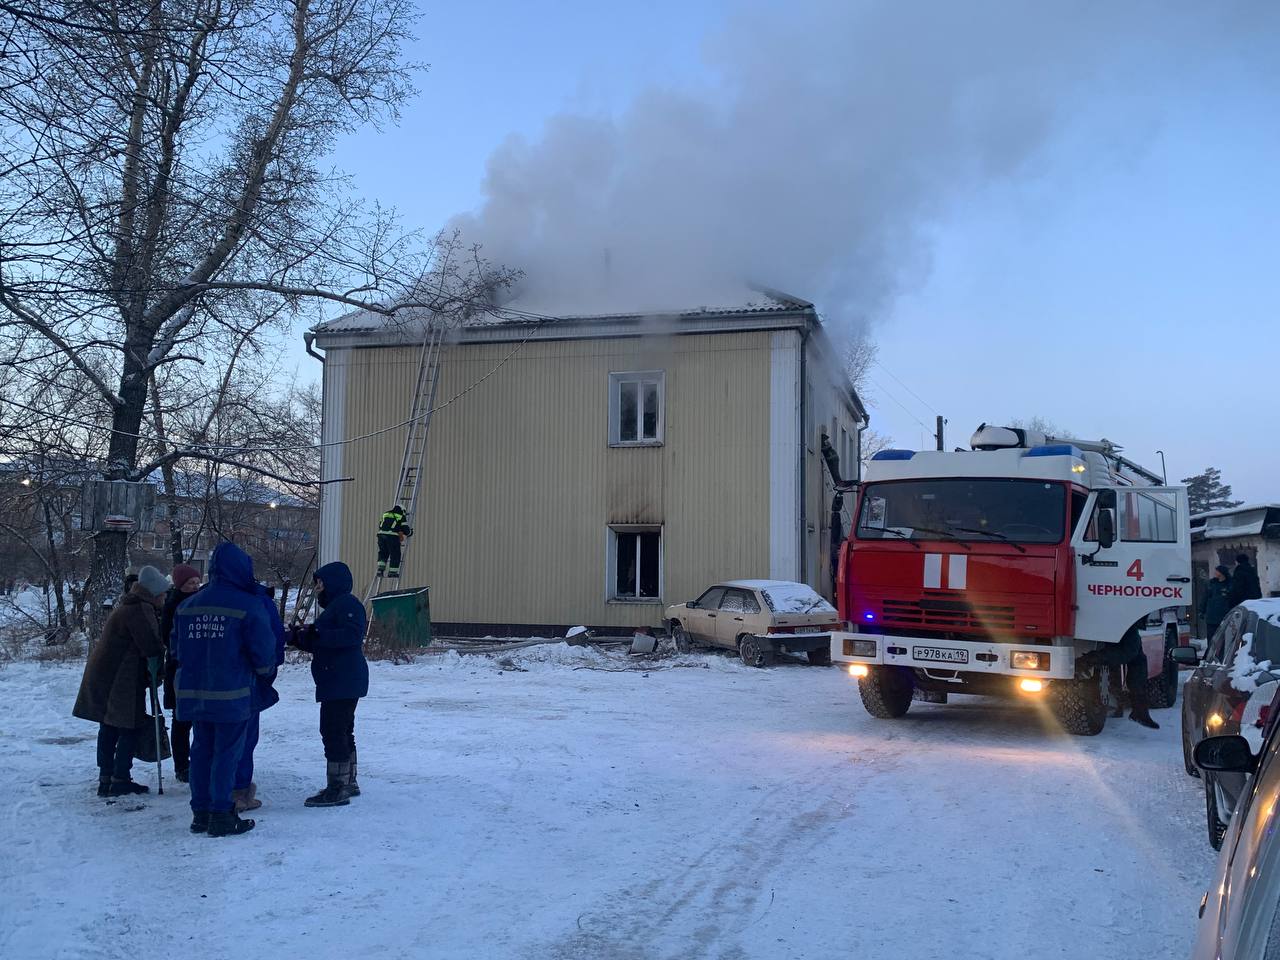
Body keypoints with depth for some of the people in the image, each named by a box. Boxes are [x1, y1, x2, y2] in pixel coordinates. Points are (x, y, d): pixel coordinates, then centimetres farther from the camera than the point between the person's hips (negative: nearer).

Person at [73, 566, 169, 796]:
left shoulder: (127, 607, 17)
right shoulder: (141, 610, -17)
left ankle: (105, 779, 19)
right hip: (120, 680, -10)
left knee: (109, 728, 13)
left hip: (103, 676, 10)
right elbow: (151, 647, -21)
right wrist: (165, 652, -2)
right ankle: (120, 780, 1)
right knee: (131, 728, -2)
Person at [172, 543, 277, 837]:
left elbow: (177, 648, 15)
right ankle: (221, 815, 4)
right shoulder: (248, 606, -11)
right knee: (227, 753, 1)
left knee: (201, 751, 15)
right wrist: (266, 670, 11)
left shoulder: (187, 606, 8)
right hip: (232, 694, -6)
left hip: (194, 693, 6)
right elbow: (264, 651, -10)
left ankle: (201, 812, 21)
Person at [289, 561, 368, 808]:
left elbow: (352, 635, -26)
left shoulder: (347, 604, -12)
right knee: (341, 732, 18)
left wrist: (316, 635, -28)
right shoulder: (334, 606, 22)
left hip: (343, 682, -11)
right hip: (337, 682, 11)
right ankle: (348, 783, 28)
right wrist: (302, 639, 10)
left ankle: (338, 788, -7)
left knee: (333, 732, -10)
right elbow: (325, 645, 25)